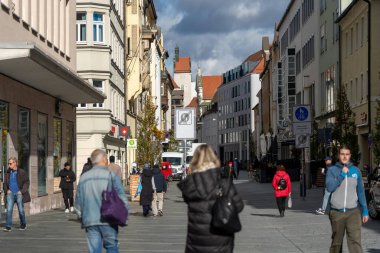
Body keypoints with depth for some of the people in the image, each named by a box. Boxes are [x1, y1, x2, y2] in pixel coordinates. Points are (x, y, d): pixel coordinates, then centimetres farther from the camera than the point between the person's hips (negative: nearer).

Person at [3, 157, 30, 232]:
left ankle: (23, 225, 24)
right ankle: (8, 227, -9)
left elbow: (26, 182, -2)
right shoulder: (8, 173, 9)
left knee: (21, 210, 5)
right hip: (10, 193, 3)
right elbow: (5, 183, 17)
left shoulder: (22, 172, -3)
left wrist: (22, 191, -12)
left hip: (19, 194, -3)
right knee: (9, 209, -9)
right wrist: (6, 190, -1)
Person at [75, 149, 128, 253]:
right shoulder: (111, 175, -4)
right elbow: (122, 198, -7)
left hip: (89, 222, 4)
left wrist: (82, 217, 24)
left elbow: (78, 203, 14)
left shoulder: (83, 178, 10)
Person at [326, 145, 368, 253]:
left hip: (353, 212, 0)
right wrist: (342, 175, -16)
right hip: (336, 212, 0)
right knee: (336, 242, 12)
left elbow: (360, 192, 10)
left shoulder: (356, 171, 6)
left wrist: (365, 211, 8)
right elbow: (329, 187, -11)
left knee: (355, 241, -12)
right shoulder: (332, 170, 2)